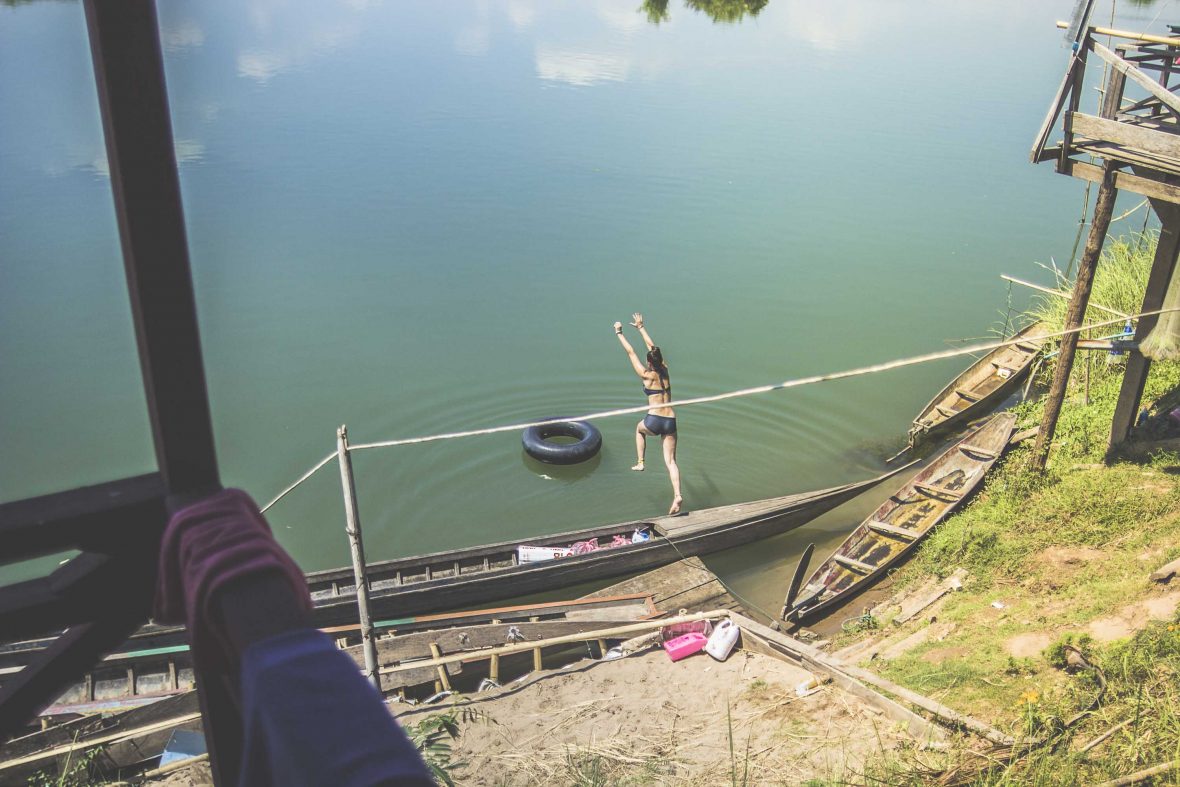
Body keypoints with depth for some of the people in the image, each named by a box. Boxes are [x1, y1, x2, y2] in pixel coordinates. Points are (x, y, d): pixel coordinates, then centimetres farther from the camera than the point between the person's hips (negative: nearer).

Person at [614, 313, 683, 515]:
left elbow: (630, 352, 5)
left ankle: (640, 462, 26)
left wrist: (619, 333, 15)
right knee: (671, 461, 4)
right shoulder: (665, 371, 8)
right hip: (670, 422, 4)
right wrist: (640, 327, 32)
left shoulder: (647, 375, -4)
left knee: (639, 429, 34)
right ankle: (677, 495, -13)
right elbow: (652, 346, 21)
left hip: (653, 421, -3)